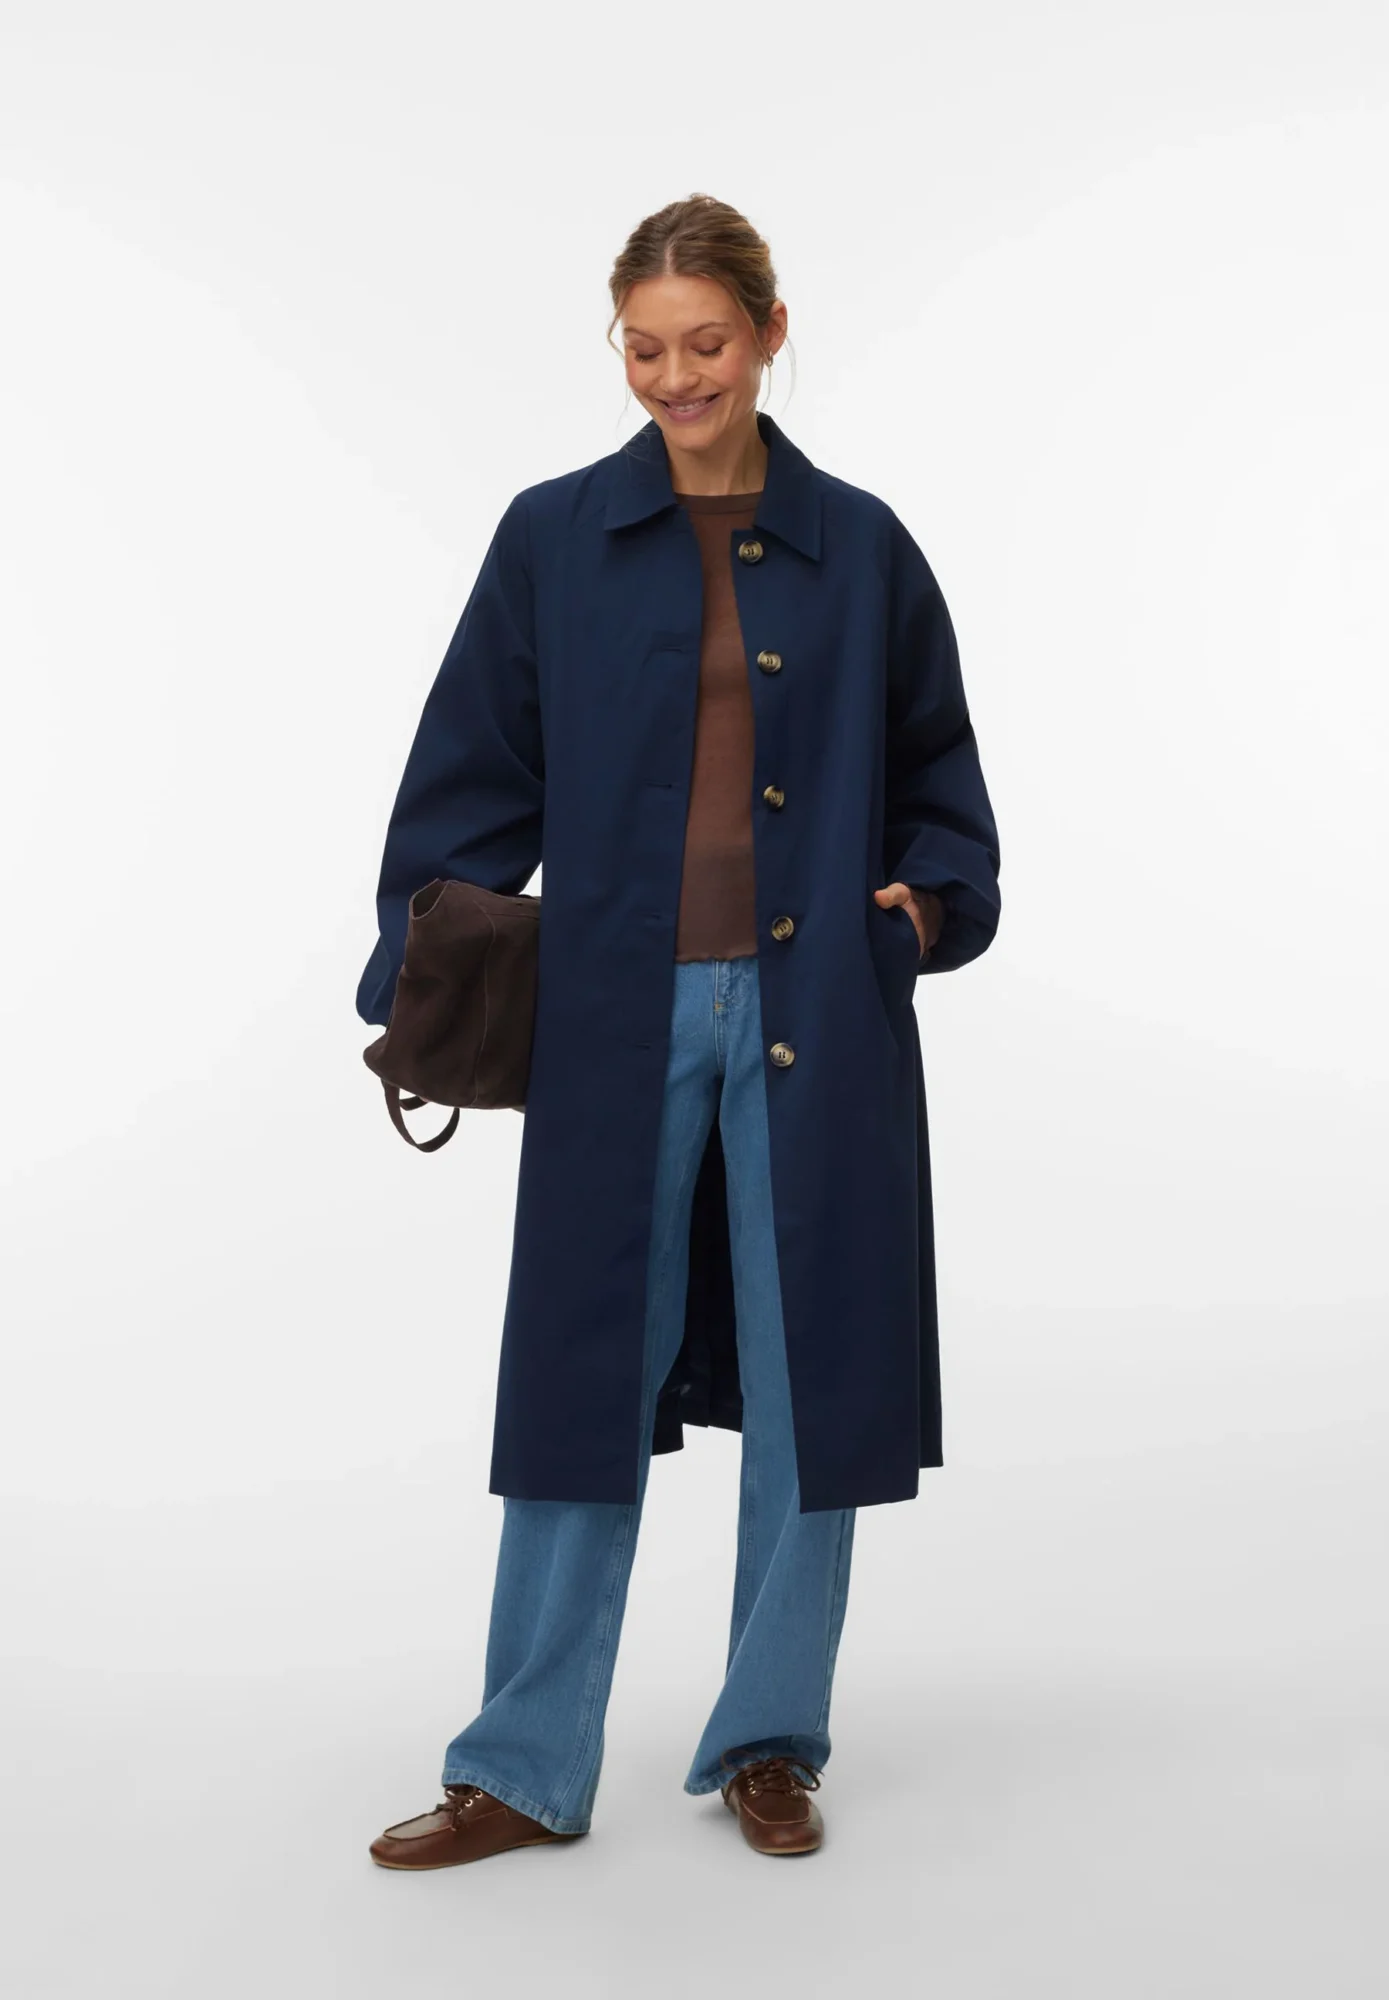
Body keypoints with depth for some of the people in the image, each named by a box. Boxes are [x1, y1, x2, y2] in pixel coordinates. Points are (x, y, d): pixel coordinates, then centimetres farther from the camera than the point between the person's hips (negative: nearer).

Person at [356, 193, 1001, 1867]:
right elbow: (475, 780, 5)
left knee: (810, 1377, 7)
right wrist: (419, 988, -1)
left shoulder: (859, 548, 6)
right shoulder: (552, 539, 4)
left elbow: (936, 769, 14)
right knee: (585, 1373, 4)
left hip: (816, 1020, 1)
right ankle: (525, 1770, 16)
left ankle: (768, 1743, 24)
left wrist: (933, 897, -4)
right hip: (621, 1016, -1)